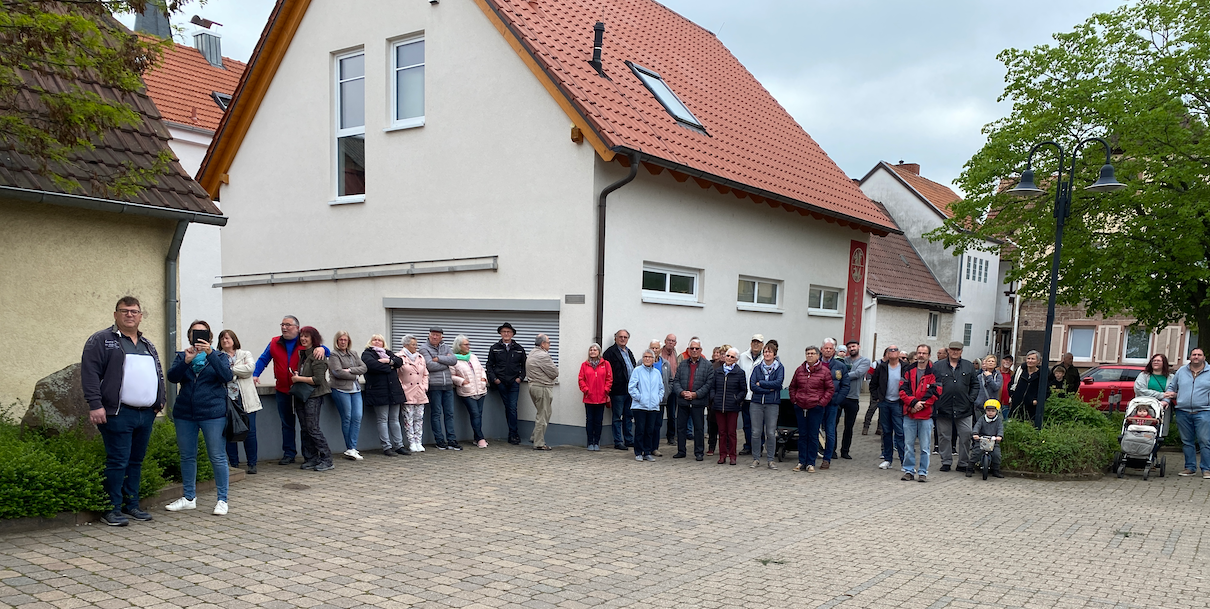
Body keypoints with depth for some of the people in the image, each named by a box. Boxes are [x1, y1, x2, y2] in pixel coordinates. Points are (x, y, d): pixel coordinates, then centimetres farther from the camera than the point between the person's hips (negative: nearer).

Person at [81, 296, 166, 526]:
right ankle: (112, 509, 4)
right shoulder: (101, 340, -1)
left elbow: (159, 374, 26)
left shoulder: (147, 345, 20)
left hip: (146, 414, 7)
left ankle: (131, 505, 21)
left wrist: (159, 401, 15)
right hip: (118, 414, -7)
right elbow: (90, 373, -8)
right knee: (118, 461, -6)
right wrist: (95, 405, -16)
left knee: (136, 461, 12)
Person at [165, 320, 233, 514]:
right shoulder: (182, 356, 12)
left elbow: (227, 376, -12)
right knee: (187, 456, 11)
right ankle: (189, 498, 24)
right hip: (184, 414, 3)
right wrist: (186, 361, -20)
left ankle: (222, 500, 5)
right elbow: (172, 377, -3)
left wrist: (210, 353, -21)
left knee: (218, 457, -3)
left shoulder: (219, 356, 6)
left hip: (213, 413, -3)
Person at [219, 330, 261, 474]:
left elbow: (250, 368, -7)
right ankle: (234, 464, 8)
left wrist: (230, 369, -7)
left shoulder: (245, 354, 12)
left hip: (245, 399, 0)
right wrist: (239, 369, -10)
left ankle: (252, 464, 5)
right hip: (227, 399, 0)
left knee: (249, 431, -2)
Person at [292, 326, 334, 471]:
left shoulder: (317, 355, -12)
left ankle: (327, 460, -4)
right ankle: (310, 459, 15)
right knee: (305, 429, 8)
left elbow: (318, 379, -18)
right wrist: (296, 376, 9)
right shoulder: (303, 354, 15)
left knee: (313, 428, -9)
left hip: (313, 396, -9)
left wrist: (299, 378, -12)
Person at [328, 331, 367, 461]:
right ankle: (351, 449, 4)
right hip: (341, 390, -5)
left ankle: (351, 449, -3)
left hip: (356, 389, 5)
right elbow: (337, 372, -12)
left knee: (357, 417, -5)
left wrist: (350, 370, -8)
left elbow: (363, 368, 7)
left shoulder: (354, 354, 17)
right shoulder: (334, 355, 0)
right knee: (347, 418, -3)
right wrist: (354, 376, -3)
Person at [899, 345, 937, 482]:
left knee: (925, 447, 1)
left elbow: (934, 393, -5)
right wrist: (914, 403, -12)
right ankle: (909, 471, 15)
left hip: (926, 415, -2)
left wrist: (920, 405, -12)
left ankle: (923, 472, 10)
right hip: (909, 414, 3)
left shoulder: (934, 373, 1)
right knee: (908, 445, 6)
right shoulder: (908, 371, 9)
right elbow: (903, 390, 2)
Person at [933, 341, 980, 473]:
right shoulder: (937, 366, 5)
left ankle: (963, 463, 13)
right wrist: (935, 401, -5)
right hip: (943, 408, -1)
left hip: (964, 408, 1)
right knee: (944, 437, 6)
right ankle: (946, 462, 16)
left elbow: (975, 385, 13)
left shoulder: (969, 366, 10)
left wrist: (971, 399, 1)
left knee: (966, 436, 1)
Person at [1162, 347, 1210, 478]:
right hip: (1183, 412, 3)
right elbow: (1172, 387, 20)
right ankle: (1190, 468, 15)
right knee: (1187, 442, 8)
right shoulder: (1181, 371, 13)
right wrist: (1166, 400, 6)